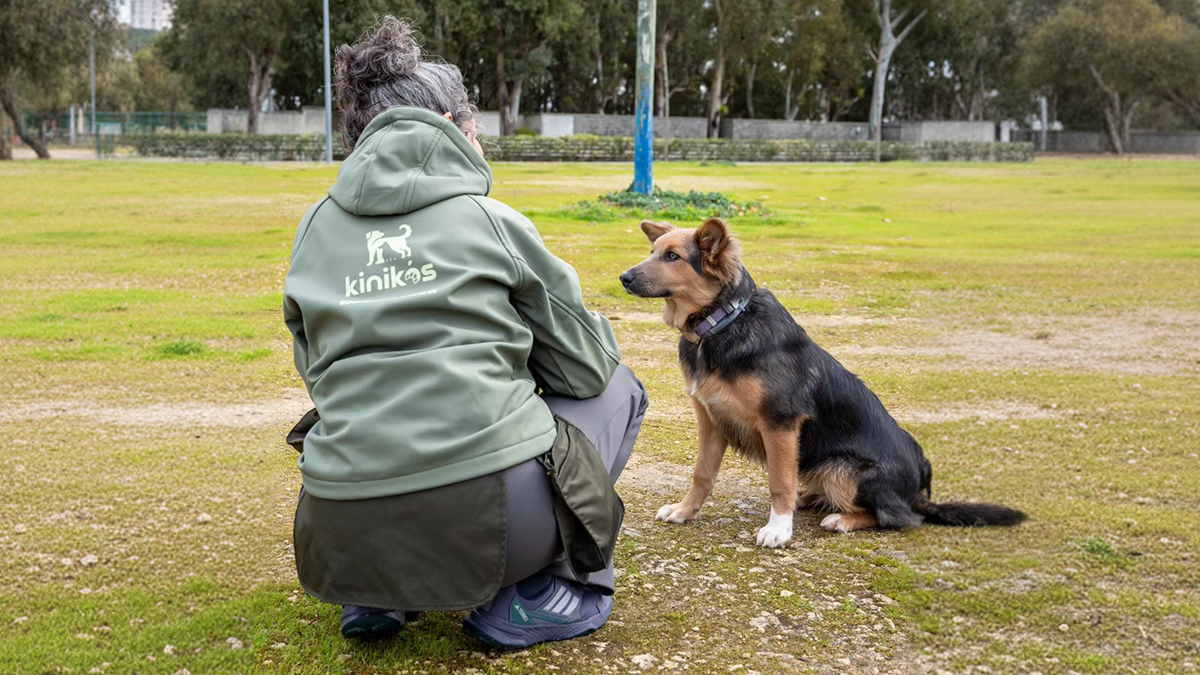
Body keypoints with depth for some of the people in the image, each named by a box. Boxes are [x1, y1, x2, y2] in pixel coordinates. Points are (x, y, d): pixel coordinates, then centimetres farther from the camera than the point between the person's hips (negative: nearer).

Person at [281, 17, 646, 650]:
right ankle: (533, 595, 11)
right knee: (616, 388, 23)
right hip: (486, 524, -5)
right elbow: (584, 367, 9)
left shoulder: (316, 229, 11)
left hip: (344, 541, 5)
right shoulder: (489, 219, 2)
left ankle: (374, 596, 19)